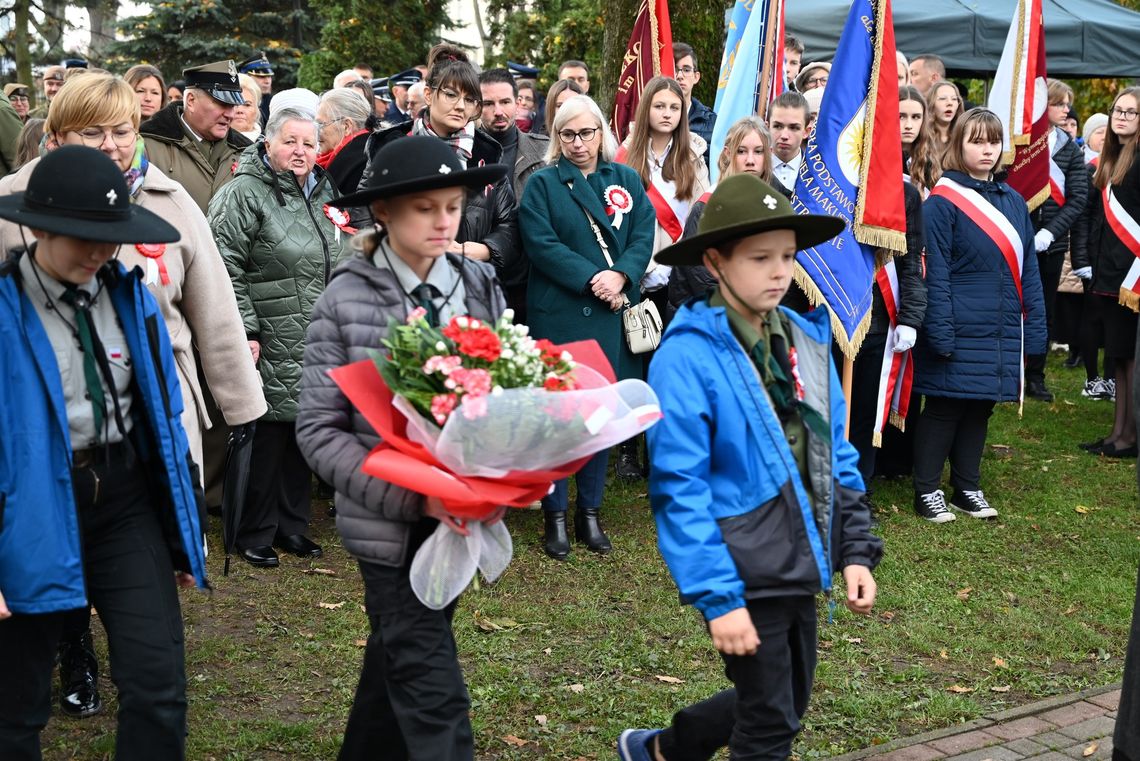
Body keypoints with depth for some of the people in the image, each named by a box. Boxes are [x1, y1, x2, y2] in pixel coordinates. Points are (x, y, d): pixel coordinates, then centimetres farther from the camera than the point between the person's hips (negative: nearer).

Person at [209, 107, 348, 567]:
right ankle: (255, 533, 11)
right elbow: (225, 267, -14)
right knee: (267, 434, -3)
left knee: (302, 431, 13)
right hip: (272, 343, -7)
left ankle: (292, 524, 25)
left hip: (316, 346, 7)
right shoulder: (246, 193, -9)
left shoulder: (323, 193, 14)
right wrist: (245, 331, -17)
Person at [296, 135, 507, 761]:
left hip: (461, 515, 4)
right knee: (430, 685, -4)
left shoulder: (481, 288, 1)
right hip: (390, 521, -4)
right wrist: (411, 494, -22)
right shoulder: (346, 301, -9)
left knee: (397, 656, 22)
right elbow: (318, 431, -11)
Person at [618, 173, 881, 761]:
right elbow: (680, 490, -20)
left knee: (784, 706, 22)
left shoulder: (806, 341, 3)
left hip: (798, 567, 7)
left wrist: (856, 552, 5)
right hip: (743, 575, -7)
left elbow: (835, 459, 11)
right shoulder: (688, 357, -18)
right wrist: (717, 597, -21)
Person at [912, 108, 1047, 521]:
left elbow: (1027, 270, 12)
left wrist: (1034, 328, 7)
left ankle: (967, 488, 25)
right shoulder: (943, 201, -9)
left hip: (1001, 331, 6)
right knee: (944, 409, 1)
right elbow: (934, 272, -12)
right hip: (959, 329, -6)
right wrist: (940, 332, -17)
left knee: (980, 409, 14)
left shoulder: (1012, 201, 10)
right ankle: (927, 491, 12)